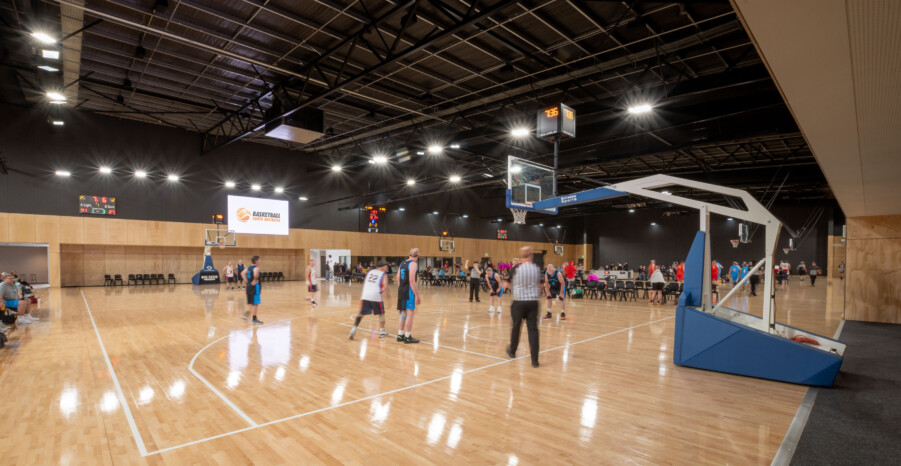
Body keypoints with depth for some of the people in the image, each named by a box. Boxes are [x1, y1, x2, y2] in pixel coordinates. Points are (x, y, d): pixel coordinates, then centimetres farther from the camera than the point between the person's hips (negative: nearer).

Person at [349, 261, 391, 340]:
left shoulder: (370, 272, 18)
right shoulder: (383, 274, 4)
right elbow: (385, 286, -10)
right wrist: (386, 296, 1)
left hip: (365, 296, 4)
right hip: (376, 296, -3)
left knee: (361, 313, 14)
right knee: (381, 313, 16)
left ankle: (354, 329, -1)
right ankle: (382, 332, 20)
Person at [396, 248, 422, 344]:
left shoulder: (402, 263, 14)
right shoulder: (413, 264, -12)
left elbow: (398, 279, 16)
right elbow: (411, 281, -20)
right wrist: (417, 295, -18)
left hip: (401, 290, 8)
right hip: (409, 291, -8)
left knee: (403, 313, 17)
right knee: (410, 313, -2)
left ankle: (400, 335, 23)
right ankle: (407, 337, 1)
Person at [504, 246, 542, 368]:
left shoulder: (516, 268, -7)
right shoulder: (537, 269, 0)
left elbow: (507, 285, 3)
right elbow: (539, 286, 10)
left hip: (519, 302, -1)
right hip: (533, 302, 1)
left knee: (516, 327, 15)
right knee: (533, 329, 3)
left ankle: (512, 351, 35)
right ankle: (534, 359, 1)